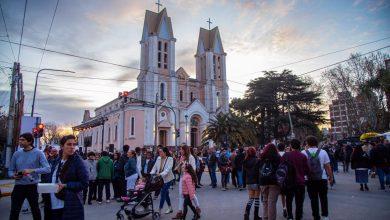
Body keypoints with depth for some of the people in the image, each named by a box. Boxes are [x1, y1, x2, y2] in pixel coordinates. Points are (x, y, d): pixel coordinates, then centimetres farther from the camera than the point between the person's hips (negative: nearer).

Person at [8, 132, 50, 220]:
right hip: (18, 186, 3)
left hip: (32, 186, -3)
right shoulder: (17, 154, 3)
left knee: (35, 211, 14)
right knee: (14, 212, 6)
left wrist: (32, 170, -28)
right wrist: (13, 175, -11)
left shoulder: (38, 153, -9)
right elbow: (10, 170, 10)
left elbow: (47, 169, -17)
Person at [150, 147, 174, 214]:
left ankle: (159, 210, 1)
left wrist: (161, 174, -36)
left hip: (167, 178, -6)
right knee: (166, 193, 15)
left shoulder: (170, 159, -12)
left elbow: (168, 169, -23)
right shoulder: (158, 158, 3)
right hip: (160, 178, 6)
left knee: (163, 193, -7)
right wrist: (151, 173, -12)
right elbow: (155, 167, 6)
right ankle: (170, 208, 31)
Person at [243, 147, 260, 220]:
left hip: (248, 182, 5)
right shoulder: (256, 161, -14)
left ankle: (246, 213, -5)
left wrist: (245, 182, 16)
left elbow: (244, 172, 8)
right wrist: (260, 182, -8)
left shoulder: (245, 161, 2)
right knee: (256, 199, 8)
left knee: (251, 199, 13)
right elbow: (258, 172, -15)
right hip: (256, 182, -5)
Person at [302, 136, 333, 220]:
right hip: (322, 178, 1)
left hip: (310, 180, -1)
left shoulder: (303, 153, -7)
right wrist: (331, 177, 7)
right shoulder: (323, 152, -4)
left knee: (313, 199, 9)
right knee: (323, 197, 18)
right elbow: (328, 166, -3)